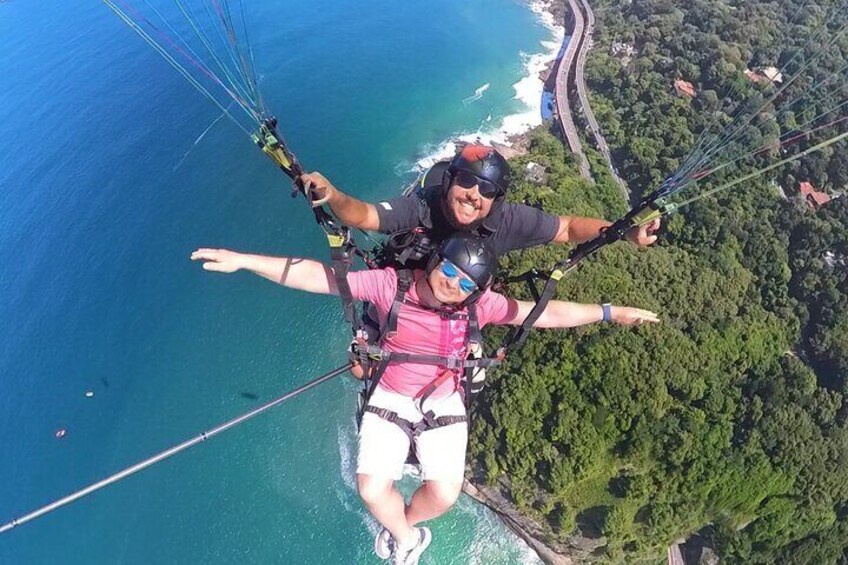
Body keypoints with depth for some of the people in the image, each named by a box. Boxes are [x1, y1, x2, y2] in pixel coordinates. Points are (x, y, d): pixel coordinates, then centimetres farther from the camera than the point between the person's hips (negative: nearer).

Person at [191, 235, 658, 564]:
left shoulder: (480, 305, -15)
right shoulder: (391, 284, -20)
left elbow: (547, 314, -9)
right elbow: (318, 277, -19)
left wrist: (609, 312, -10)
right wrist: (242, 260, -24)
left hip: (443, 404, 1)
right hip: (389, 398, 0)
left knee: (444, 495, -9)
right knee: (372, 489, -11)